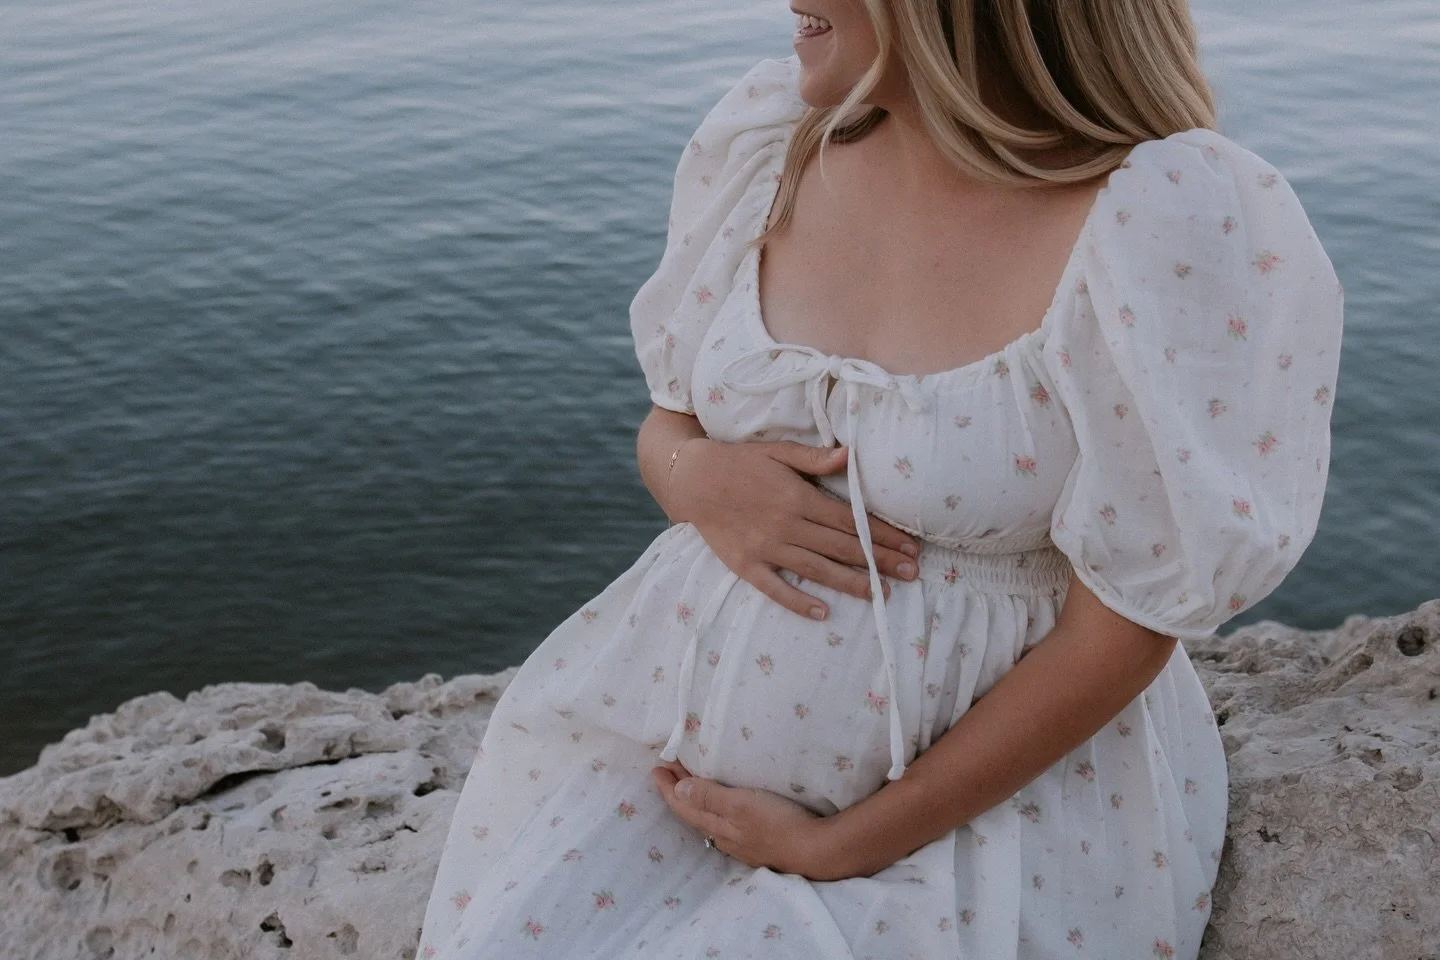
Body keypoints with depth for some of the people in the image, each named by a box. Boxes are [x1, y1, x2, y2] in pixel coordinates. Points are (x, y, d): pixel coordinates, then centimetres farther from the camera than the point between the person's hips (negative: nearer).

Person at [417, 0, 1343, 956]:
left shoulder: (1176, 223, -20)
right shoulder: (774, 126, -3)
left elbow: (1122, 632, -16)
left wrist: (840, 847, -12)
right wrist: (690, 475, -15)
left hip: (984, 795, -4)